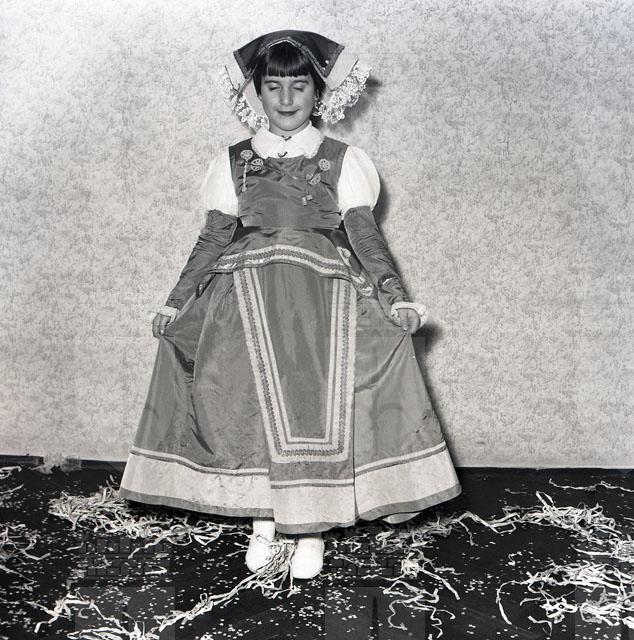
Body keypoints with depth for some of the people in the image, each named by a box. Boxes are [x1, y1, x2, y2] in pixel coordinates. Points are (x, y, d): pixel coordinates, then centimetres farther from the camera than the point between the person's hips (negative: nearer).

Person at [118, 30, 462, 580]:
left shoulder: (343, 160, 8)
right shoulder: (233, 161, 13)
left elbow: (364, 233, 1)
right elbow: (214, 238, 11)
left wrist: (396, 296, -11)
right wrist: (176, 303, 6)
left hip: (321, 294, -1)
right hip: (247, 295, 2)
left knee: (318, 399, -13)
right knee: (250, 400, -9)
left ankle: (312, 528, 2)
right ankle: (262, 520, 8)